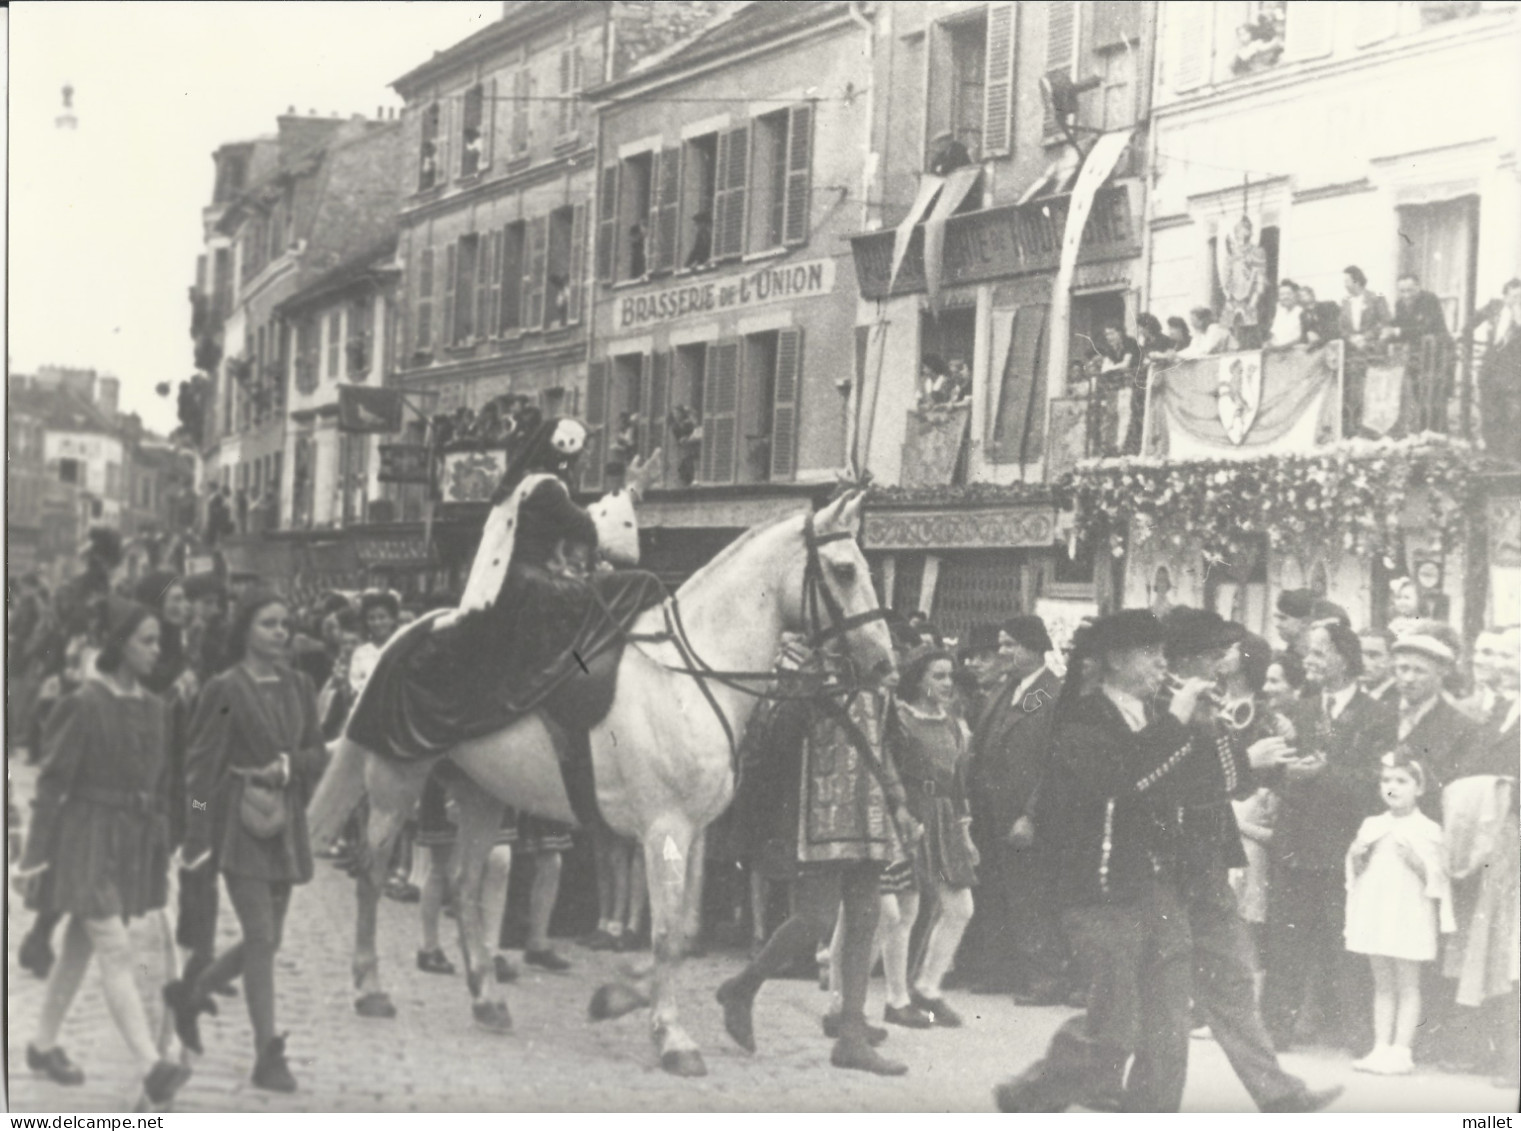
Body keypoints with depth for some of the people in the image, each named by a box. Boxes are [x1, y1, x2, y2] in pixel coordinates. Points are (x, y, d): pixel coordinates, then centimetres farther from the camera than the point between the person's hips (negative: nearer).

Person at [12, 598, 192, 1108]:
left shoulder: (151, 707, 7)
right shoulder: (85, 704, -13)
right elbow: (52, 781, -12)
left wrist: (160, 847, 13)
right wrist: (37, 851, -13)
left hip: (133, 841, 7)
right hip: (87, 838, -7)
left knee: (80, 947, 16)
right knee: (116, 952, -12)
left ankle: (43, 1045, 29)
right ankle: (151, 1066, -18)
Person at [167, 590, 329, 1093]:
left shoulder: (298, 687, 10)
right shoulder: (225, 689, -6)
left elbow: (318, 754, 13)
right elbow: (202, 765, -6)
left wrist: (289, 764, -9)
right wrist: (198, 839, -10)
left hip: (285, 823, 6)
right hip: (238, 821, -6)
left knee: (265, 940, 9)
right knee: (261, 939, -9)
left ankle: (190, 994, 33)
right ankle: (268, 1055, -4)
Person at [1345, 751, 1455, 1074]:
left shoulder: (1426, 830, -3)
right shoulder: (1372, 826, 11)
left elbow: (1436, 877, -6)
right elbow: (1357, 874, 17)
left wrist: (1416, 860, -21)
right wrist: (1356, 857, -3)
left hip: (1408, 914, -5)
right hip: (1374, 911, 5)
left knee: (1407, 984, -3)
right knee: (1382, 984, 9)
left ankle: (1401, 1051, -2)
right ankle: (1381, 1049, 11)